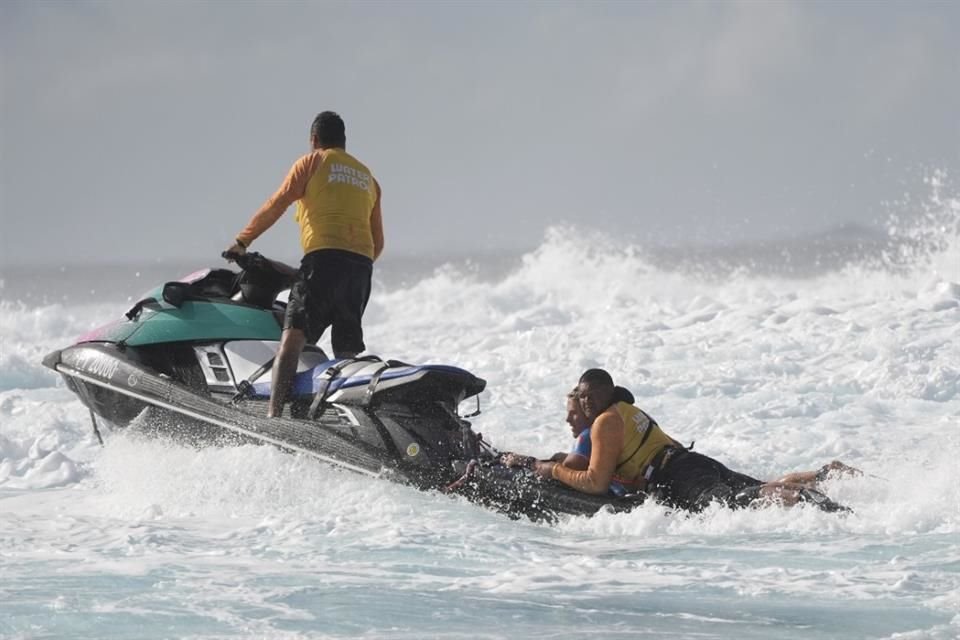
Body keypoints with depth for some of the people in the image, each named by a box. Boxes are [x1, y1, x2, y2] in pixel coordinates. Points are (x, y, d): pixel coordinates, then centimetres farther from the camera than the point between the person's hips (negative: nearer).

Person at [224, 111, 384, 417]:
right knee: (347, 354, 9)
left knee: (292, 337, -17)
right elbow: (378, 242, 28)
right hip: (362, 266, 6)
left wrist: (241, 242, 14)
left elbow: (274, 207, 5)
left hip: (324, 257, -6)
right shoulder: (367, 177, 27)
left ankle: (273, 413, -32)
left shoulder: (312, 162, 10)